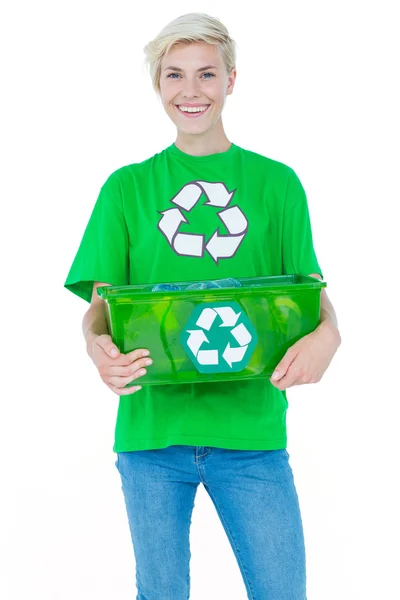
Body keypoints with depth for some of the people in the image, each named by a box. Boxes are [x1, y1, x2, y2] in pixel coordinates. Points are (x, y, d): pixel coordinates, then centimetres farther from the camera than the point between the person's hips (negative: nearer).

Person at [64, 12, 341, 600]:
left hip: (251, 424, 0)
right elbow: (101, 304, 5)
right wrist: (99, 347, -18)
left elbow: (312, 290, 5)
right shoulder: (127, 188, 7)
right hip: (151, 423, 1)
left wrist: (326, 333, -19)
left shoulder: (275, 182, 7)